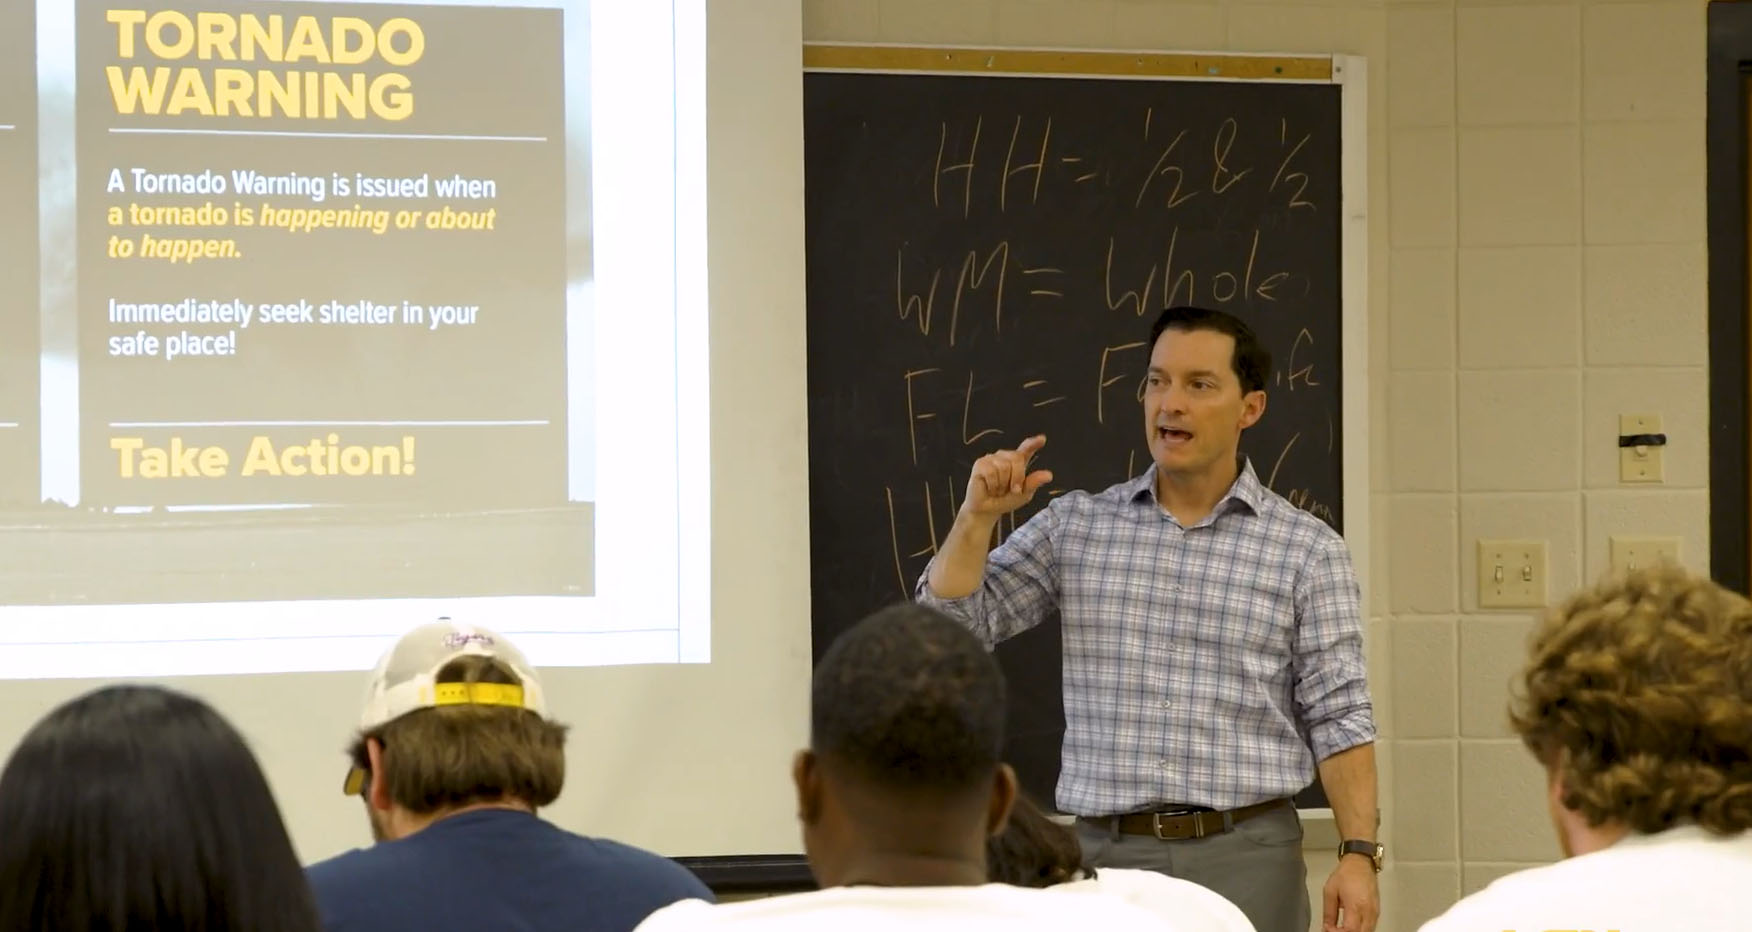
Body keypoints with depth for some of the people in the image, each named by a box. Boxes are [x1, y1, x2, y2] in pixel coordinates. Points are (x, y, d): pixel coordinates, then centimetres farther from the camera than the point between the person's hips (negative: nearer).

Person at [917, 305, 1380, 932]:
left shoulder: (1308, 550, 2)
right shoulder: (1075, 527, 7)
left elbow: (1338, 717, -1)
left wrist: (1359, 851, -11)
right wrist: (978, 516, -6)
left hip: (1246, 856, -2)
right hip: (1104, 854, 2)